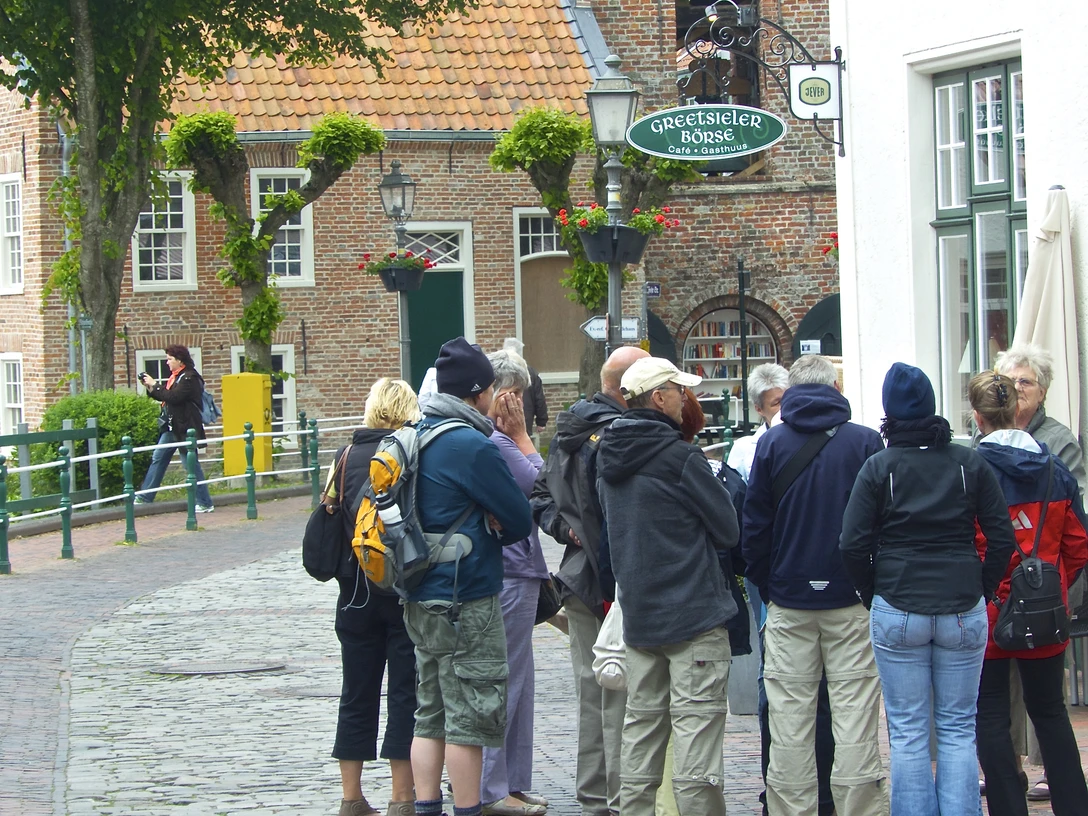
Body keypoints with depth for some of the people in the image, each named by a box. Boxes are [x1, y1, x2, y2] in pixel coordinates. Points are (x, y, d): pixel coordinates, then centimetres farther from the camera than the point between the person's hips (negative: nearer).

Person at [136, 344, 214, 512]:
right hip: (171, 427, 10)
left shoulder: (190, 378, -15)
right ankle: (144, 498, 18)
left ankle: (205, 503, 2)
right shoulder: (176, 376, 14)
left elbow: (173, 397, -24)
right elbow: (166, 397, 16)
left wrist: (155, 385, -16)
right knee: (157, 459, 12)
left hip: (185, 428, -10)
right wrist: (150, 388, 4)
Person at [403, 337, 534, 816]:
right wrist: (494, 530, 8)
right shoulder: (471, 446, -16)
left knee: (431, 713, 12)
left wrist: (483, 527, 3)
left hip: (421, 599, 8)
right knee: (468, 717, -1)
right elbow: (520, 520, -11)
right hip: (466, 601, -8)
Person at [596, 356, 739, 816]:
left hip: (637, 616, 7)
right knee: (696, 729, -6)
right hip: (695, 615, -7)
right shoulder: (679, 458, -14)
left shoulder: (608, 459, 9)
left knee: (641, 724, 13)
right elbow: (728, 531, -7)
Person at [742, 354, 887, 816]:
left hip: (788, 603, 1)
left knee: (790, 719, 4)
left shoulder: (771, 444, 0)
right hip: (851, 603, -1)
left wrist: (766, 588, 12)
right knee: (854, 712, 0)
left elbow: (754, 527, 2)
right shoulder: (865, 442, -4)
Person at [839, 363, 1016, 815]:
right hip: (963, 610, 1)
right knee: (958, 729, 8)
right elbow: (1002, 537, 0)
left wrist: (873, 595, 6)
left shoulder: (879, 467, -3)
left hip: (897, 612, -1)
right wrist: (981, 589, 10)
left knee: (908, 733, 4)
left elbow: (853, 544, -7)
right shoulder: (970, 464, 1)